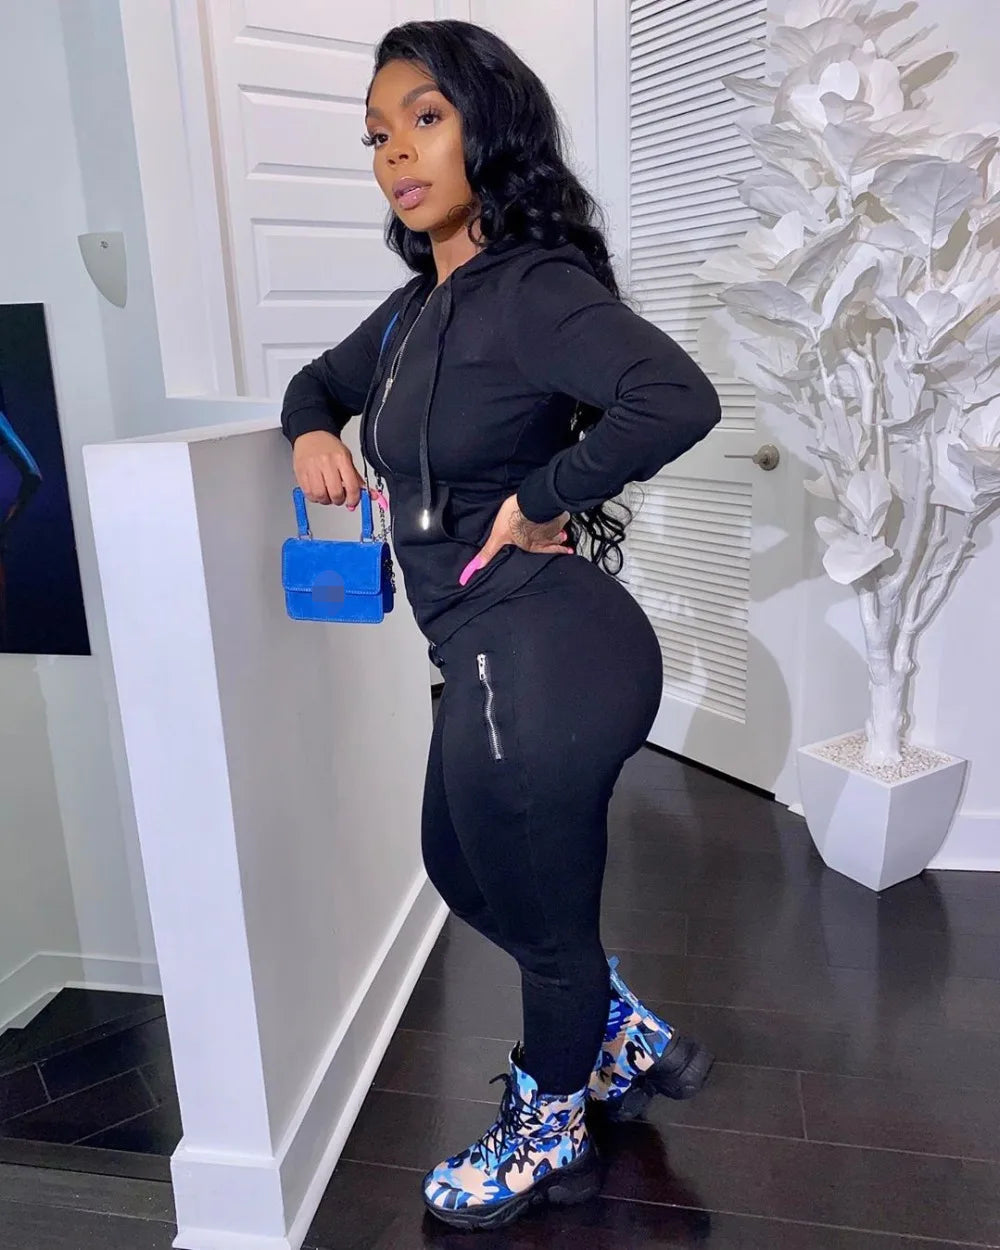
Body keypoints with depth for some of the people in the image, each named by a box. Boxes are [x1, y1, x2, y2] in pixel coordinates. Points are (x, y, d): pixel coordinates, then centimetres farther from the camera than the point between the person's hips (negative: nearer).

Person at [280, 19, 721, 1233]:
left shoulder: (532, 291, -15)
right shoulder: (414, 309, 11)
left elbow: (677, 398, -32)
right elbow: (321, 379, 28)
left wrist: (542, 501, -21)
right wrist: (311, 433, 7)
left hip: (541, 652, -10)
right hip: (492, 654, 10)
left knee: (543, 915, 13)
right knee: (460, 865, 27)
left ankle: (546, 1137, 45)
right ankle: (628, 1041, 49)